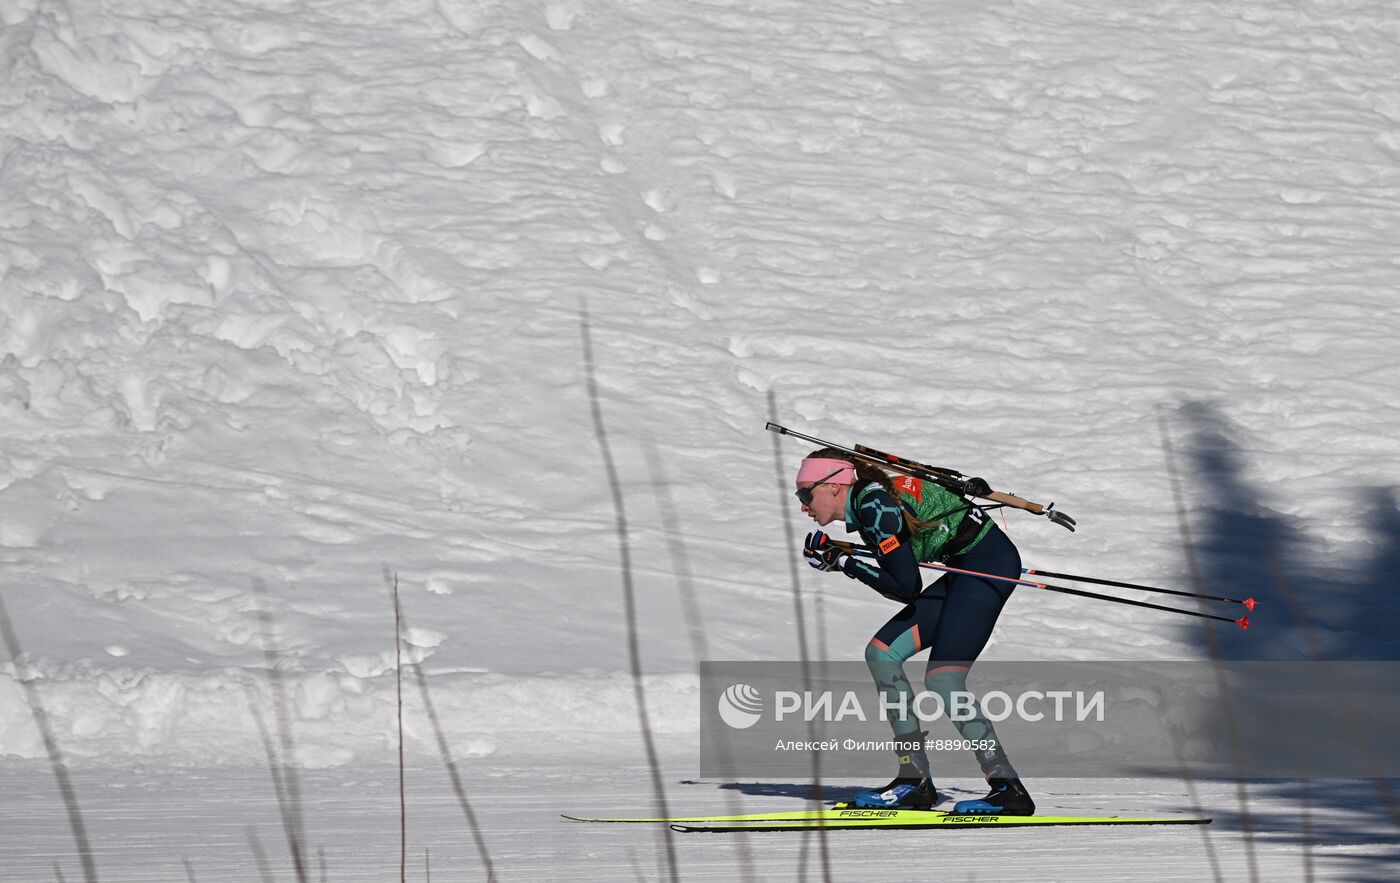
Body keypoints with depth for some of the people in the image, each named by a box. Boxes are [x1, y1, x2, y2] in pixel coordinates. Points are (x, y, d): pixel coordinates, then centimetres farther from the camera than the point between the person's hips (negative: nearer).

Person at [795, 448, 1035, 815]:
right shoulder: (868, 500, 9)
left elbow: (907, 588, -20)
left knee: (942, 680, -18)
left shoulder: (874, 505, -18)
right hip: (964, 569, 10)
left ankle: (1008, 789, -17)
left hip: (988, 561, -10)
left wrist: (843, 563, -11)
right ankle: (915, 781, 3)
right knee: (881, 654, 4)